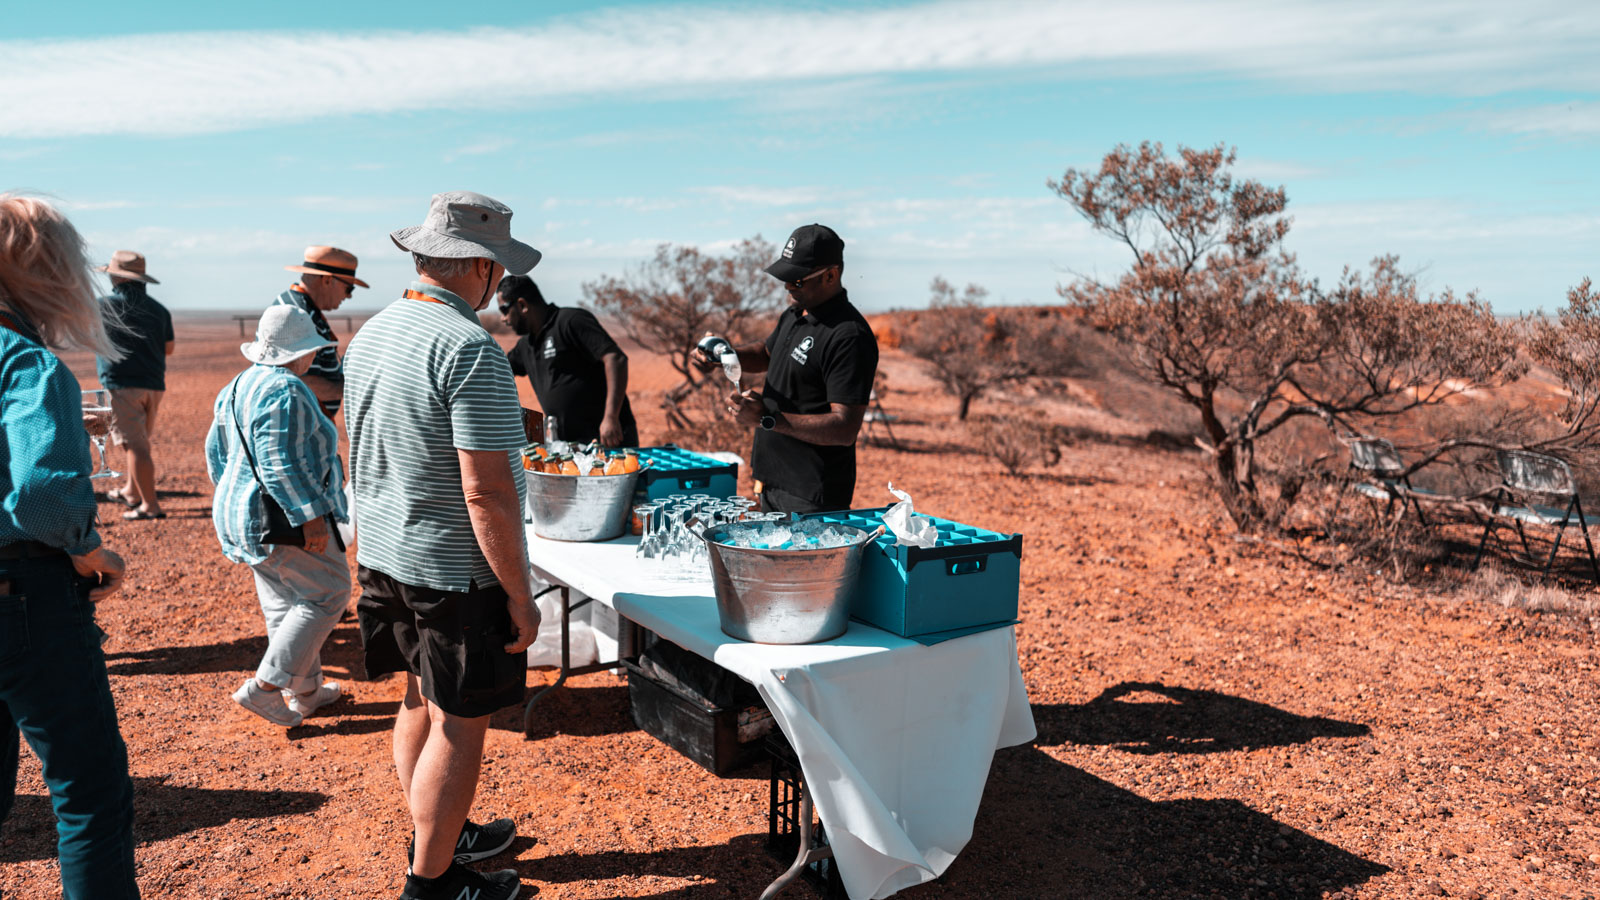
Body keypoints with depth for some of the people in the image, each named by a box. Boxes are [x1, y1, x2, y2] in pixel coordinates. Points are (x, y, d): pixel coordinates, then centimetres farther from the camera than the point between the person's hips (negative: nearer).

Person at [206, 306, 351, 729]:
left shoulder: (236, 387, 12)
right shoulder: (286, 391, -19)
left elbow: (216, 452, 18)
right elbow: (281, 465, -25)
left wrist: (231, 500, 27)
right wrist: (309, 515, -22)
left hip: (239, 515, 10)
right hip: (282, 518, -10)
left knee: (283, 603, 16)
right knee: (326, 594, 0)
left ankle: (306, 690, 27)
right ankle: (264, 685, -2)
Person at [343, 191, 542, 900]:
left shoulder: (369, 335, 7)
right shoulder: (469, 349, -22)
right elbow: (486, 491, -24)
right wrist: (519, 594, -17)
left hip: (382, 555, 9)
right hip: (453, 570, -9)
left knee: (420, 702, 21)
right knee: (458, 723, 5)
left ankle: (439, 837, 39)